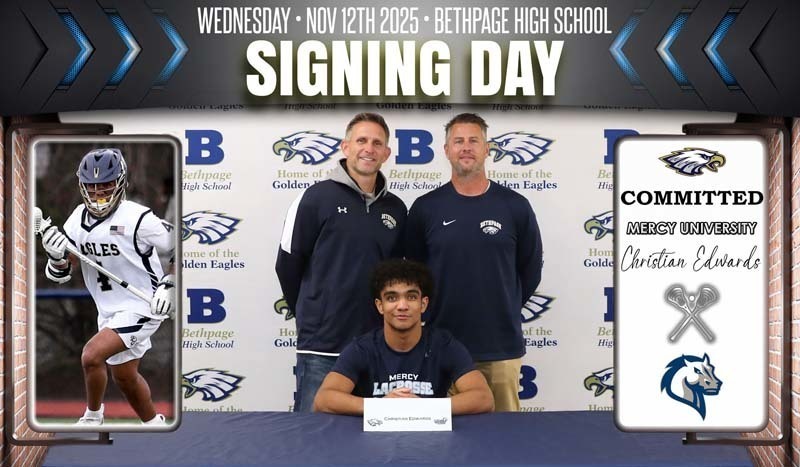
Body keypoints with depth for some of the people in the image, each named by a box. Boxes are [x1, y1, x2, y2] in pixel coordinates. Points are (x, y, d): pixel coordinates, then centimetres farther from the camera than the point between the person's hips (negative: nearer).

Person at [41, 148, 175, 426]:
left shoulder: (137, 218, -19)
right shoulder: (78, 218, -1)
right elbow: (60, 273, 1)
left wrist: (169, 285, -16)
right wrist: (57, 256, -20)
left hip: (142, 307, -8)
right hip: (108, 311, 8)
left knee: (91, 356, -20)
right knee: (124, 376, 19)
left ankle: (92, 417, 7)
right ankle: (154, 424, 42)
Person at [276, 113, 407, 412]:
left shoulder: (395, 209, 8)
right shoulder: (318, 197, -5)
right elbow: (287, 265, -1)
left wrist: (383, 315, 12)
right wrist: (313, 315, 7)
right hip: (321, 345, -4)